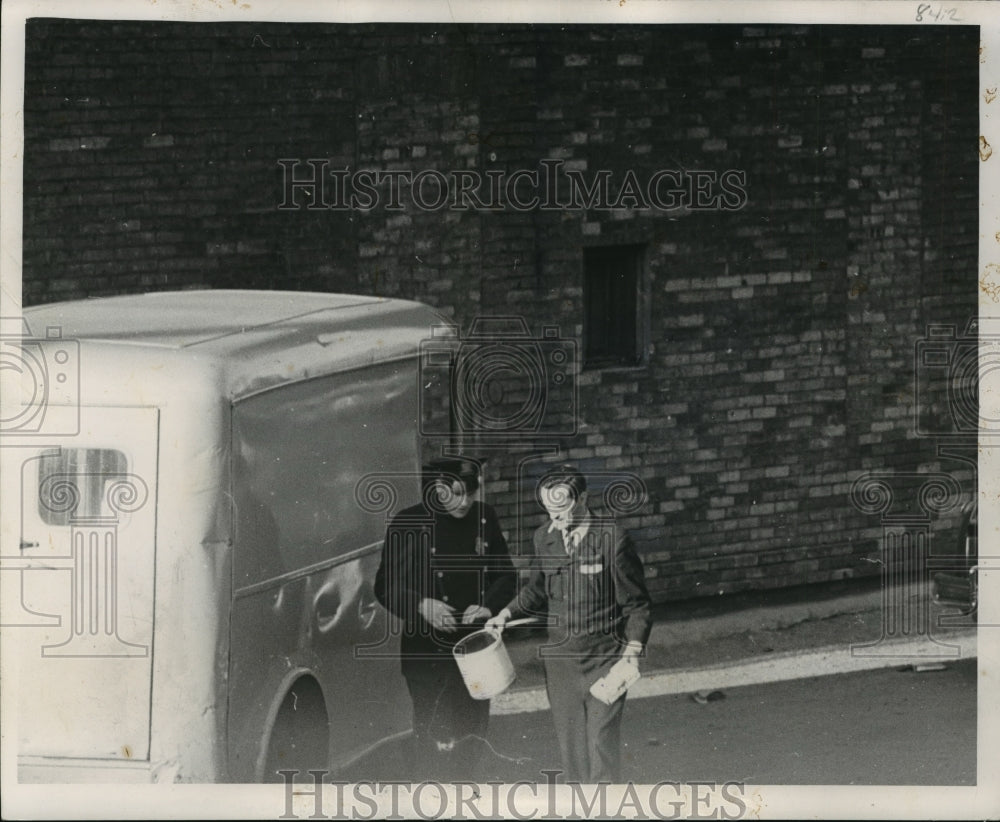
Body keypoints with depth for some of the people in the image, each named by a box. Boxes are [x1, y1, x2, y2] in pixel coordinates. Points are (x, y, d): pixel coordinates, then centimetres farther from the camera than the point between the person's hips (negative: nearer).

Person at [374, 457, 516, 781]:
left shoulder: (484, 519, 7)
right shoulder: (409, 524, -6)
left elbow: (506, 575, 12)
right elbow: (386, 587, -4)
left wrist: (488, 606, -8)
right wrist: (421, 604, -22)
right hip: (426, 653, -5)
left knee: (472, 736, 8)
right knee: (436, 740, -11)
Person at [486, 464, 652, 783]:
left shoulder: (612, 539, -11)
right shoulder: (544, 538, 4)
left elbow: (636, 603, -5)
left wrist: (632, 652, -13)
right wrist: (508, 613, 7)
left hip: (605, 655, -5)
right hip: (560, 655, 5)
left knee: (602, 741, -10)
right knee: (570, 741, 9)